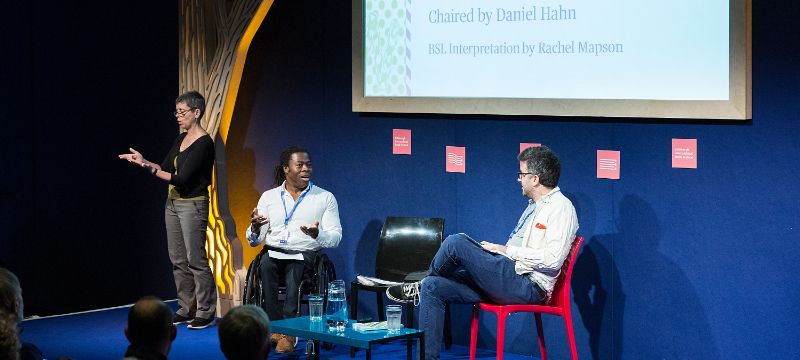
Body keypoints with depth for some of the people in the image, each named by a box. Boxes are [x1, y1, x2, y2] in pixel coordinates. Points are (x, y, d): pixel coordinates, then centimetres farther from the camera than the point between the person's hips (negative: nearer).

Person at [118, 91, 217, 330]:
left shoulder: (204, 144, -15)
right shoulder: (180, 140, 12)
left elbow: (182, 178, -20)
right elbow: (164, 169, 13)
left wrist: (149, 167, -20)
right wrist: (143, 162, -2)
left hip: (192, 205, -9)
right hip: (173, 203, 9)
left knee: (196, 259, -7)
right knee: (178, 259, 10)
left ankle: (205, 313, -2)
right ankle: (186, 309, 16)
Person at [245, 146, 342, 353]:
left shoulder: (325, 198, 10)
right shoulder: (269, 197, 14)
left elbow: (335, 238, 2)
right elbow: (254, 241, 12)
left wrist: (317, 234, -20)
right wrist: (255, 228, -12)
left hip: (305, 254, -1)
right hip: (273, 252, 1)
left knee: (295, 271, -35)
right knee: (265, 265, -33)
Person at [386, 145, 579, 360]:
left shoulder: (561, 207, -7)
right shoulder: (534, 205, 23)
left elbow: (553, 259, -19)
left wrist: (506, 250, -13)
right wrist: (493, 251, 9)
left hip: (527, 287, -10)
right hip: (511, 280, 10)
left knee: (456, 243, -18)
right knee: (433, 288, -3)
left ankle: (419, 287, 9)